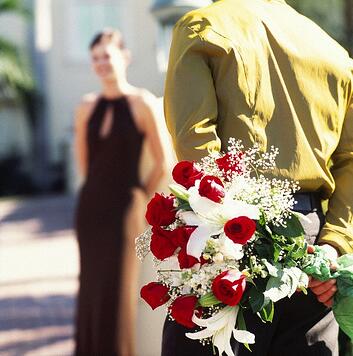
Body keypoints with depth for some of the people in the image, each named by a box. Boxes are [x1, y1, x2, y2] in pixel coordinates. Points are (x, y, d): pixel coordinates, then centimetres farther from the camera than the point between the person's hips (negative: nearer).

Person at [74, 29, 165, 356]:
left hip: (123, 207, -4)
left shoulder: (142, 103, -8)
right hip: (90, 206, 5)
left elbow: (161, 163, -4)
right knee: (90, 285, 8)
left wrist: (139, 197, 5)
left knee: (118, 287, -2)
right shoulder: (87, 107, 6)